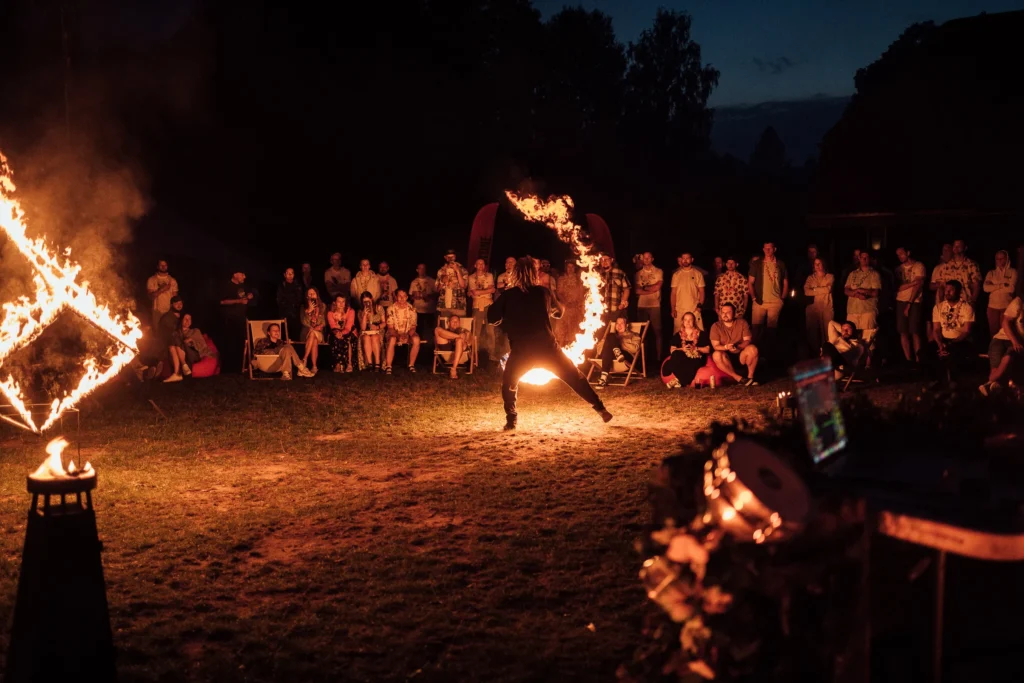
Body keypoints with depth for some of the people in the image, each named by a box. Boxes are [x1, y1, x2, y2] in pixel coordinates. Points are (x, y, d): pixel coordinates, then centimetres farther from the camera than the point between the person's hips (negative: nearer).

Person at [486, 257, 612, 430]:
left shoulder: (508, 295, 2)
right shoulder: (543, 292, 7)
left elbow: (492, 318, 4)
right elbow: (558, 311, 24)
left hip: (521, 351, -1)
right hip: (547, 347, 1)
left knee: (509, 383, 22)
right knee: (575, 378, 12)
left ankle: (511, 419, 7)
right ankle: (600, 409, 11)